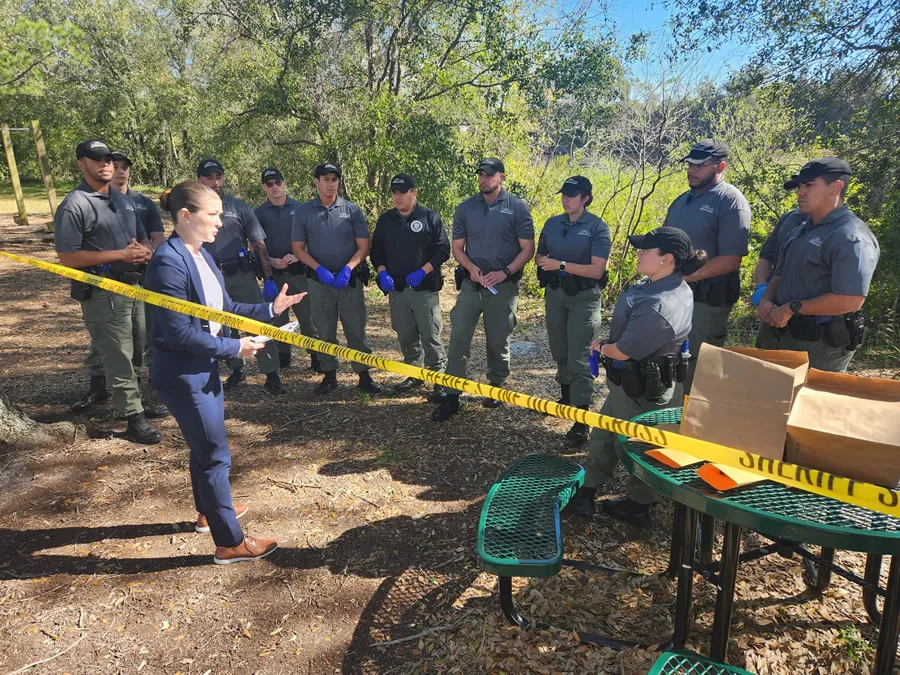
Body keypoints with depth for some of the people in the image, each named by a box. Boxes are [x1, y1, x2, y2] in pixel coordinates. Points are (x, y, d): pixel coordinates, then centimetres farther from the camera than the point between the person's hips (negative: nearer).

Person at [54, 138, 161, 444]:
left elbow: (143, 238, 22)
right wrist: (121, 254, -20)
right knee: (120, 356, -2)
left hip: (134, 286, 8)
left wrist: (144, 251, -4)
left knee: (139, 349, 20)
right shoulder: (74, 206, -12)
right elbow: (67, 257, -17)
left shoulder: (122, 200, 14)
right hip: (103, 293, -8)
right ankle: (134, 418, 6)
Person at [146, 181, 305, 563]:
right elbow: (178, 332, -24)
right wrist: (234, 347, -18)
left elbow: (225, 309, 7)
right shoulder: (169, 262, -23)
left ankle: (208, 510, 47)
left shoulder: (202, 255, 5)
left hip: (204, 368, 9)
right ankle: (230, 543, 16)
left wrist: (270, 309, -2)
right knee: (215, 455, 1)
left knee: (204, 446, 25)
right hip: (183, 376, -9)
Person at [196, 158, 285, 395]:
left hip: (242, 275, -2)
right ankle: (236, 370, 28)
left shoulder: (240, 207, 3)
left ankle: (271, 374, -1)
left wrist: (268, 278, -6)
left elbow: (259, 245, 1)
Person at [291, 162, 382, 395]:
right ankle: (329, 374, 20)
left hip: (350, 280, -1)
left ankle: (364, 374, 11)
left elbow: (363, 246, 0)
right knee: (324, 331, 8)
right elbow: (298, 248, 3)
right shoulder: (303, 212, 3)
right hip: (319, 281, 1)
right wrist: (319, 269, -12)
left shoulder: (352, 210, 1)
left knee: (356, 330, 2)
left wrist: (347, 269, -15)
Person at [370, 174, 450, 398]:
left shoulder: (430, 217, -1)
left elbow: (443, 249, -3)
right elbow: (376, 250, 15)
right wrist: (382, 272, -3)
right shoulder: (385, 219, 11)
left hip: (425, 288, -4)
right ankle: (415, 374, 26)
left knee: (430, 335, -5)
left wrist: (423, 271, -14)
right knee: (405, 335, 11)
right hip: (396, 288, 4)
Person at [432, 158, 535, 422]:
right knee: (458, 336, -5)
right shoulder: (465, 209, 6)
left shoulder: (517, 208, -2)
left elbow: (527, 249, -3)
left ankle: (496, 387, 29)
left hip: (503, 286, -2)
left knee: (498, 341, 9)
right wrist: (471, 268, -11)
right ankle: (452, 395, 1)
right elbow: (457, 247, 9)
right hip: (471, 283, 2)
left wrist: (504, 272, -16)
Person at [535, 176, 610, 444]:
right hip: (554, 293, 5)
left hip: (584, 297, -5)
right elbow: (539, 255, 18)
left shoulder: (598, 228, -9)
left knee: (579, 357, -7)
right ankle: (566, 396, 37)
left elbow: (596, 270, -16)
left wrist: (561, 265, -22)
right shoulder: (552, 223, 7)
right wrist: (542, 261, -6)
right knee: (559, 351, 16)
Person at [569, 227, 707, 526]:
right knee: (603, 436, 20)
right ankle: (586, 492, 35)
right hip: (631, 383, 10)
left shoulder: (659, 306, -33)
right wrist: (606, 344, 4)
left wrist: (600, 347, -5)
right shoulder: (664, 285, 0)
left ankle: (637, 507, 34)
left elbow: (622, 351, -27)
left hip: (643, 392, -10)